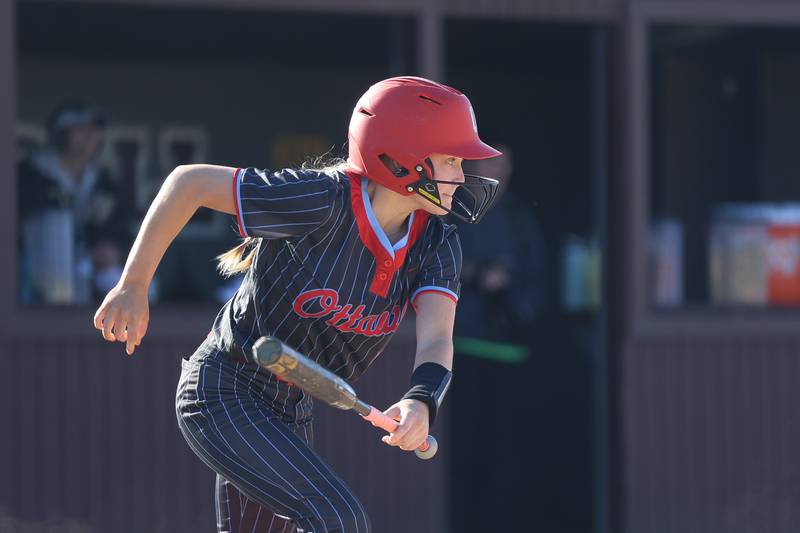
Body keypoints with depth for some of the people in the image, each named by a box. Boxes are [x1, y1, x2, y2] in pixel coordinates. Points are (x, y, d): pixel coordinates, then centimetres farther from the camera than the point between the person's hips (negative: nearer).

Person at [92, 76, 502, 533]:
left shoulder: (436, 245, -5)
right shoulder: (322, 203, -24)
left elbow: (437, 342, -19)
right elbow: (191, 182, -18)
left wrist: (422, 402, -42)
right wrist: (133, 287, -15)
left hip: (291, 412, 8)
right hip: (223, 393, -8)